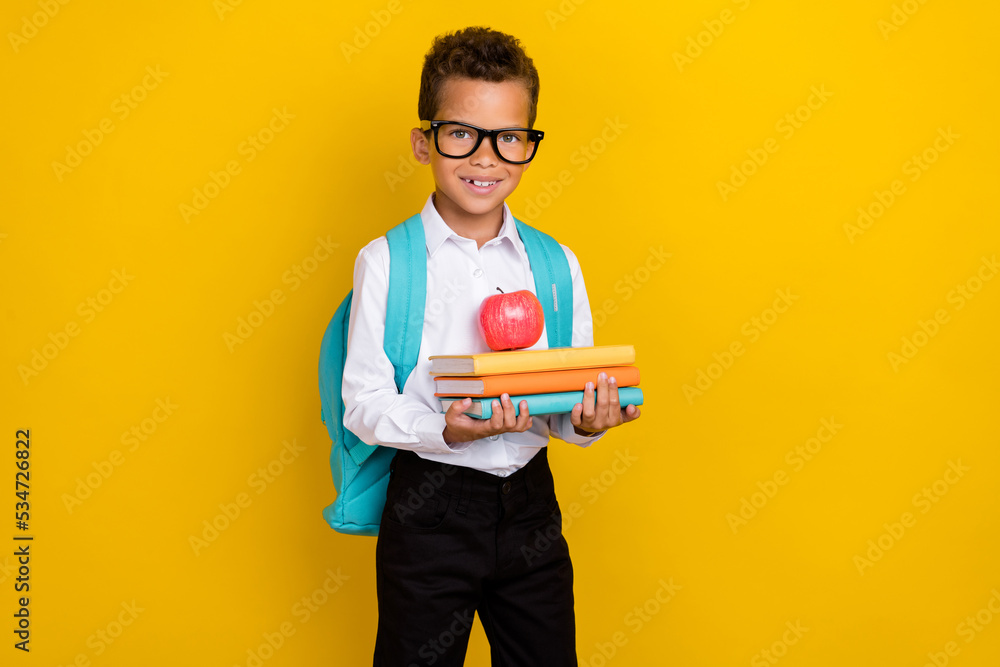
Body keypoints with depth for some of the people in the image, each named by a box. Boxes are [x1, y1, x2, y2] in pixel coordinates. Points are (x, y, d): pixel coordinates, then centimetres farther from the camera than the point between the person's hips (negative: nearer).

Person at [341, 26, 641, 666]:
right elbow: (364, 400, -9)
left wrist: (586, 420, -16)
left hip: (531, 502, 3)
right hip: (429, 509, -3)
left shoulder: (557, 264, 4)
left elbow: (578, 388, 6)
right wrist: (447, 431, -26)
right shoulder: (385, 263, -7)